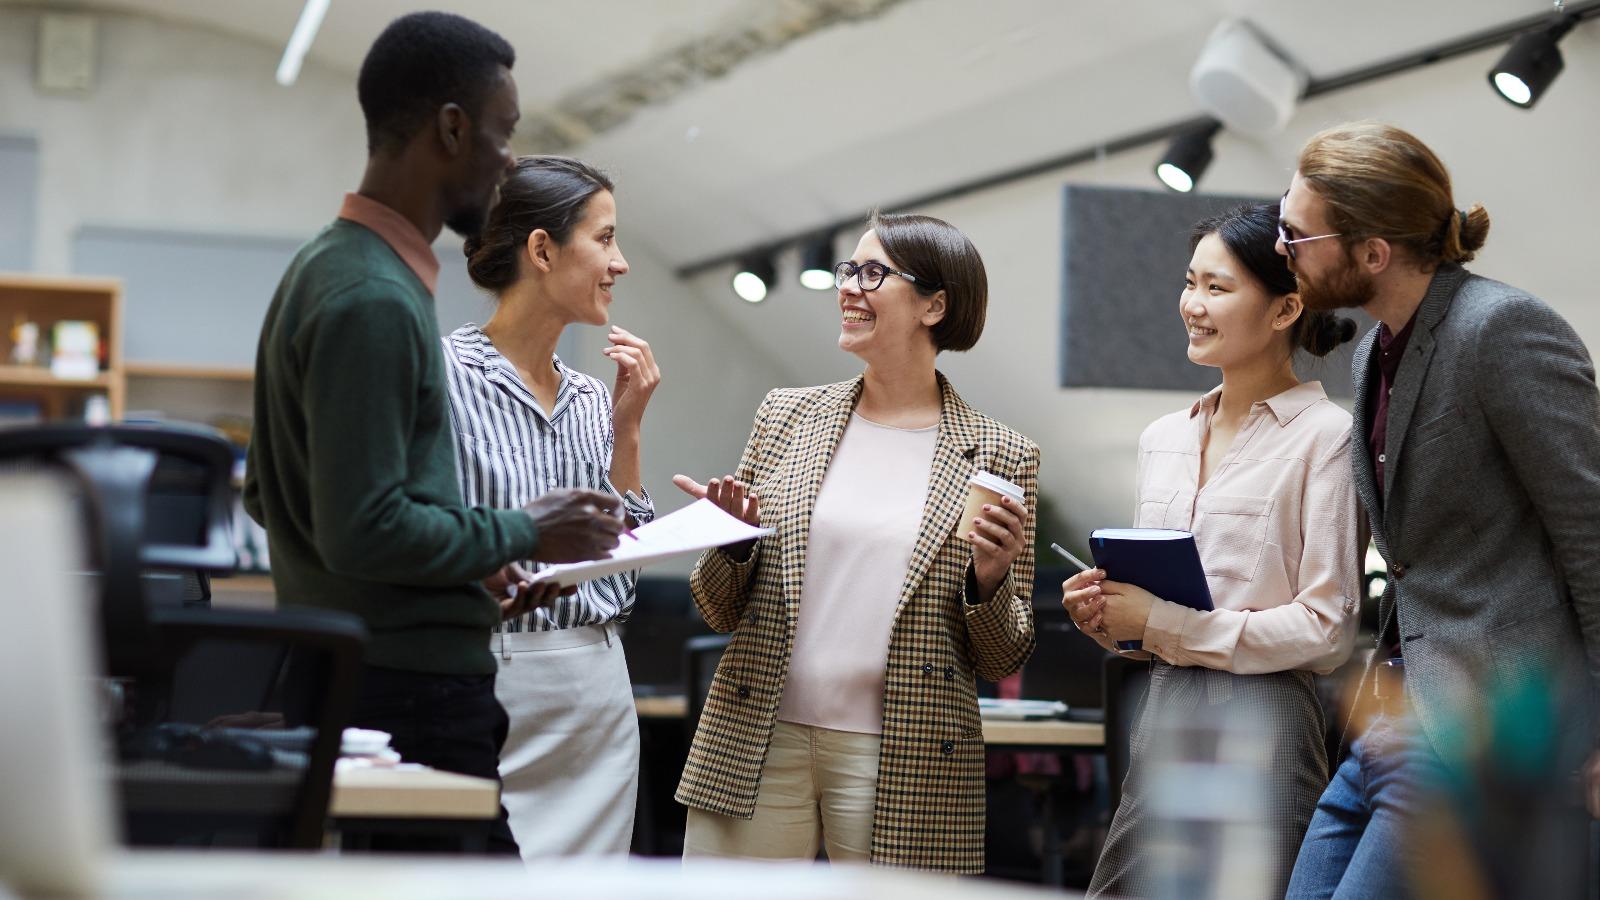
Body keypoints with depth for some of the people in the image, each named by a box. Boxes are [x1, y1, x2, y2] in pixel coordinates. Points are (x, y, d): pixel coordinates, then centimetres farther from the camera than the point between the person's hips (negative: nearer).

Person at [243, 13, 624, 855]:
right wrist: (522, 534, -9)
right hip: (410, 691, -10)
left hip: (337, 675, 10)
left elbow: (267, 492, 22)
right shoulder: (375, 298, -17)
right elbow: (364, 531, -23)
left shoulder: (326, 267, 14)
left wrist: (476, 562, 16)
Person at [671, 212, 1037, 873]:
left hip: (904, 768, -2)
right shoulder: (786, 416, 8)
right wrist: (734, 539, -7)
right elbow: (720, 611, 12)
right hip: (758, 745, 2)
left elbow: (1002, 659, 5)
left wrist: (991, 580, -13)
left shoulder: (999, 458, 1)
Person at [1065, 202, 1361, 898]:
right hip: (1163, 713, 6)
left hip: (1263, 726, -6)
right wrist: (1105, 613, 0)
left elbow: (1326, 630, -12)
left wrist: (1164, 625, -13)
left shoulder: (1325, 436, -7)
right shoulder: (1163, 438, 15)